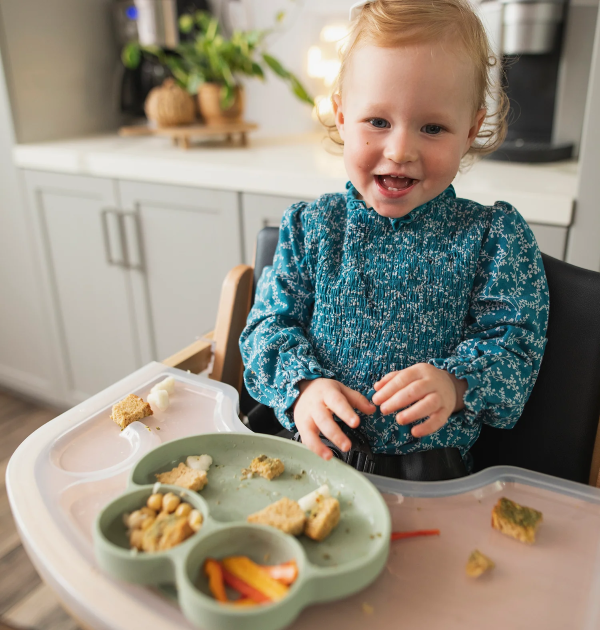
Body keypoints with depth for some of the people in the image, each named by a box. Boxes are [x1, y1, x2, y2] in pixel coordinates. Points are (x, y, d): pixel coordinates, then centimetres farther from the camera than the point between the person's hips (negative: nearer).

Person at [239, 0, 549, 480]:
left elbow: (513, 339, -1)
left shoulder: (494, 235, 0)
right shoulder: (309, 226, 4)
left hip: (429, 456, 0)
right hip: (312, 442, 1)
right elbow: (271, 321, 4)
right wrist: (303, 384, -16)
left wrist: (454, 383, -22)